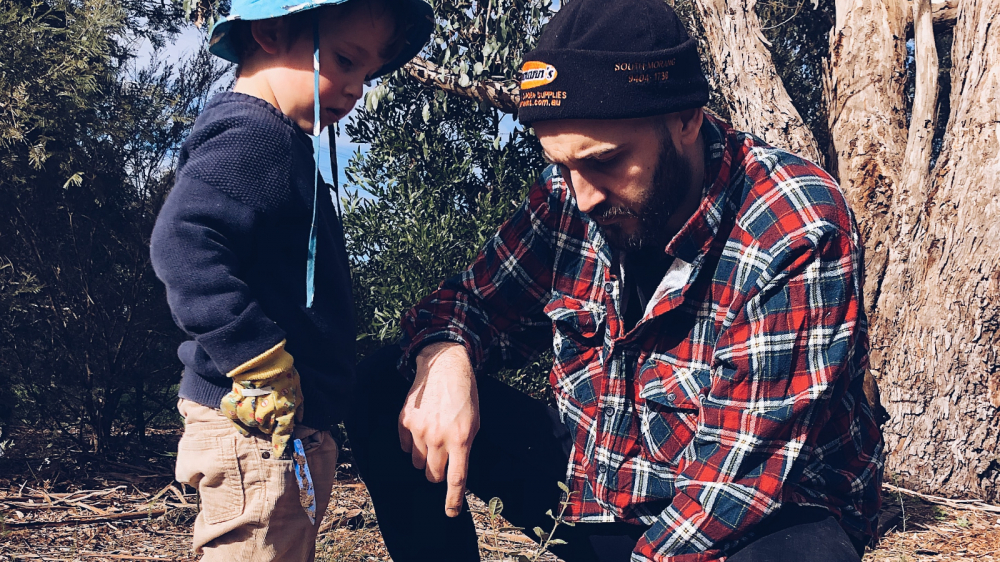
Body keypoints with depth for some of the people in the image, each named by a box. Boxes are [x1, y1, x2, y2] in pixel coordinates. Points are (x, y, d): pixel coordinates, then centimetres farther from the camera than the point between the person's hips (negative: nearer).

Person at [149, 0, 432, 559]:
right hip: (259, 431, -11)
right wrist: (263, 365, -28)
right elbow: (183, 243, -30)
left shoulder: (283, 143, 18)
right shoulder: (250, 137, -15)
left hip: (293, 432, 11)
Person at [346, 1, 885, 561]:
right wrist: (445, 356, -19)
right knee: (383, 390, -4)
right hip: (590, 485, 6)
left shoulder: (800, 233, -24)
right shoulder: (569, 200, -6)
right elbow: (475, 301, 5)